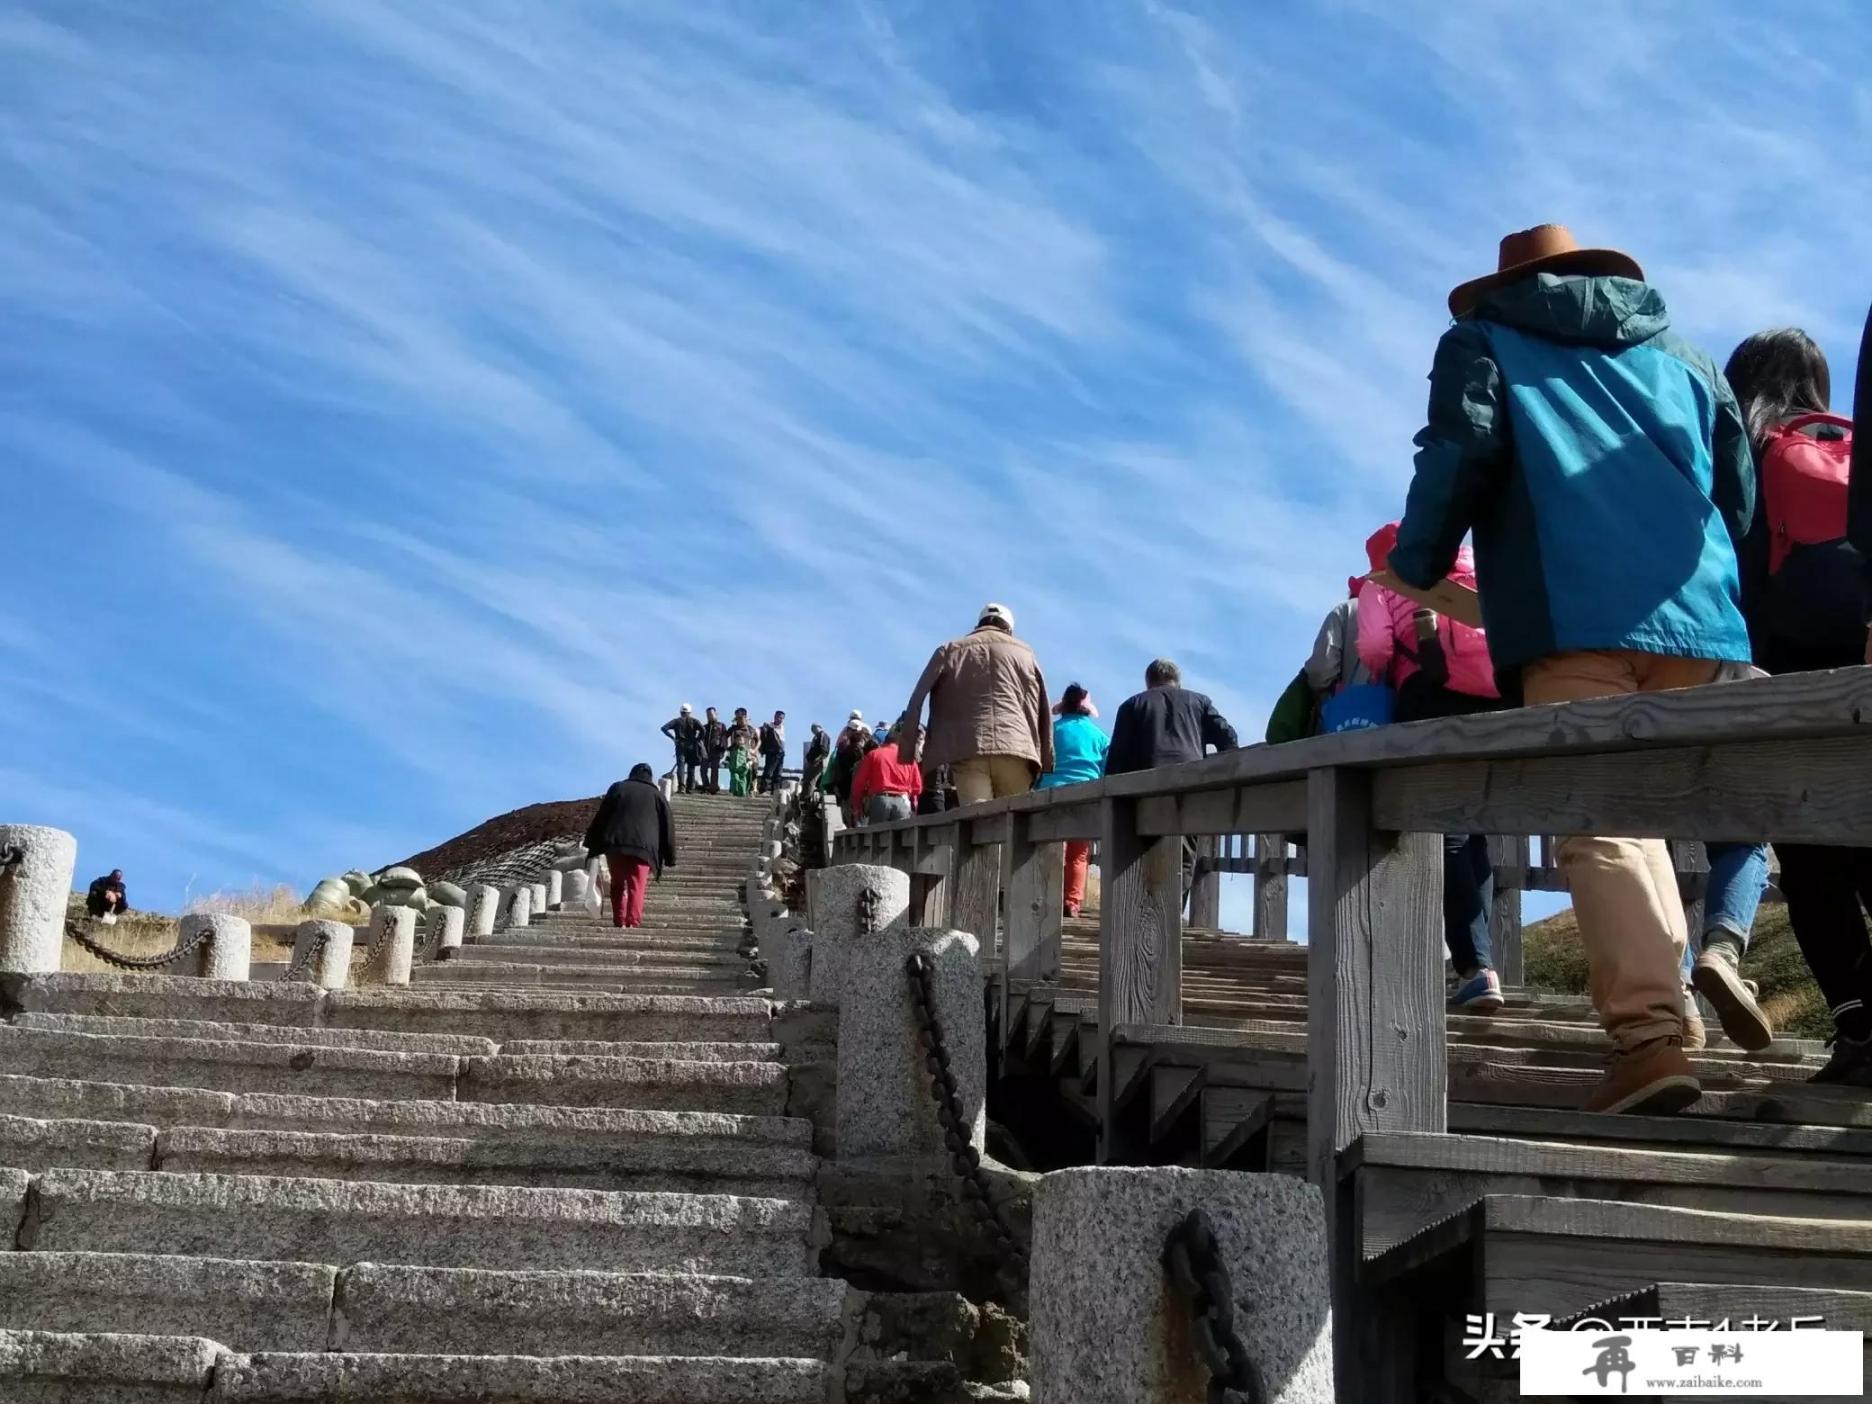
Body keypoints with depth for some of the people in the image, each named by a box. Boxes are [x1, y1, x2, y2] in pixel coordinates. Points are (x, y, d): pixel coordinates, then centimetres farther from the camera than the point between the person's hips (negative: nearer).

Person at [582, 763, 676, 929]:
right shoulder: (657, 795, 17)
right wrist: (670, 858, 15)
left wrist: (592, 845, 12)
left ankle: (619, 922, 10)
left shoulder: (618, 788, 18)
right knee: (636, 888, -6)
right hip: (643, 847, -1)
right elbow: (668, 827, 13)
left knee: (618, 885, 16)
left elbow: (600, 817, 11)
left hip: (614, 844, 1)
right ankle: (633, 922, -21)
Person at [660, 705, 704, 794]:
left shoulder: (676, 721, 10)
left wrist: (673, 737, 1)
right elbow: (702, 730, -11)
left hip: (681, 746, -1)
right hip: (692, 746, 1)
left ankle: (681, 785, -28)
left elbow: (664, 728, -2)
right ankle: (689, 788, 8)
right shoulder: (694, 721, 8)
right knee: (691, 767, 9)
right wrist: (698, 740, 0)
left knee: (681, 765, -8)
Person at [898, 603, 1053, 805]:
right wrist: (1045, 760, 11)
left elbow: (917, 700, 10)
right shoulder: (1024, 652, 22)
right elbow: (1041, 709, 13)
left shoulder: (950, 650, 21)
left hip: (967, 749, 0)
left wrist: (906, 747, 8)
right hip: (1015, 746, 0)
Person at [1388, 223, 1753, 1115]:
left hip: (1575, 618, -5)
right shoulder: (1684, 360, 29)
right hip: (1694, 616, 5)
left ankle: (1650, 1037, -24)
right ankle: (1664, 989, 14)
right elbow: (1739, 492, 25)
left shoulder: (1483, 345, 16)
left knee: (1599, 823, -12)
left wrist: (1413, 565, 12)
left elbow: (1458, 458, 0)